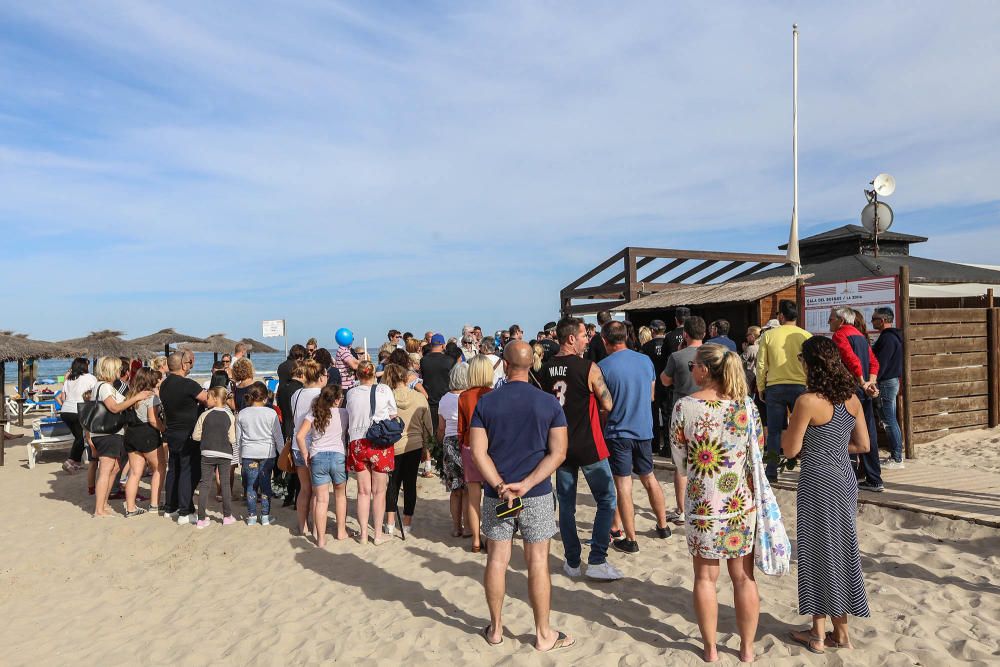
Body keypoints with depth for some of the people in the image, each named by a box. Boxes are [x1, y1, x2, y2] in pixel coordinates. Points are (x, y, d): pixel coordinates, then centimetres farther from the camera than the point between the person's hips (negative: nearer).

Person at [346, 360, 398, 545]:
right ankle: (378, 534, 13)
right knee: (379, 491, 7)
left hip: (357, 443, 2)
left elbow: (350, 415, 9)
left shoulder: (351, 393, 1)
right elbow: (393, 416, 4)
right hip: (381, 443, -2)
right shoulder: (384, 390, -3)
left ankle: (363, 534, 16)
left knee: (363, 491, 11)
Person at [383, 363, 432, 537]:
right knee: (410, 483, 11)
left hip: (393, 446, 0)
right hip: (414, 446, 1)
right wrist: (425, 442, 14)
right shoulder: (420, 398, -8)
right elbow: (428, 426, -1)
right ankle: (407, 523, 18)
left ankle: (390, 523, 13)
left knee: (393, 483, 14)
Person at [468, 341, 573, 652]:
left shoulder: (486, 402, -3)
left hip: (496, 493, 1)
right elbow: (558, 453, -10)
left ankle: (496, 628, 24)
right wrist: (525, 485, -13)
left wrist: (500, 486, -11)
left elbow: (478, 452, -8)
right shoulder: (549, 403, -5)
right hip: (537, 495, -1)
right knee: (538, 562, 7)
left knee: (496, 560, 11)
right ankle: (544, 634, 17)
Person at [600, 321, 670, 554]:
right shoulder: (645, 360, 0)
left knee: (623, 485, 3)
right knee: (649, 478, 21)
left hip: (618, 432, -5)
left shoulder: (603, 367, -15)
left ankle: (630, 539, 8)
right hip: (644, 429, 5)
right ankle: (662, 526, 32)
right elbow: (651, 396, 11)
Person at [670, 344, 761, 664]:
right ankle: (747, 648, 28)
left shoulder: (684, 406, -12)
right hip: (741, 502, 2)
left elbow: (679, 459, -4)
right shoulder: (746, 404, -7)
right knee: (744, 577, 14)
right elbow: (757, 456, 0)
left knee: (705, 577, 13)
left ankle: (711, 649, 24)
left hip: (702, 503, -2)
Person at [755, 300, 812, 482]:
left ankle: (771, 472, 8)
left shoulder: (768, 335, -1)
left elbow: (761, 365, 0)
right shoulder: (806, 336, -1)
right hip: (800, 387, 0)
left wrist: (760, 388, 9)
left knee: (774, 431, 6)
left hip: (775, 388, 0)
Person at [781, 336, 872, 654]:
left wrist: (785, 428, 5)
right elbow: (863, 445, 9)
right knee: (840, 550, 16)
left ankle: (818, 634, 19)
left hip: (817, 482, -6)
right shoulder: (852, 398, 3)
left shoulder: (808, 401, -18)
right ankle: (840, 631, 27)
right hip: (844, 479, 7)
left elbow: (790, 450, -13)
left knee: (817, 552, 7)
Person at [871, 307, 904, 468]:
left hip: (886, 383, -10)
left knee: (889, 421, -5)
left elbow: (880, 364, -22)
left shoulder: (887, 338, -17)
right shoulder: (893, 336, 15)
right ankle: (896, 455, 21)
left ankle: (897, 459, -1)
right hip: (892, 381, 10)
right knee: (891, 420, 15)